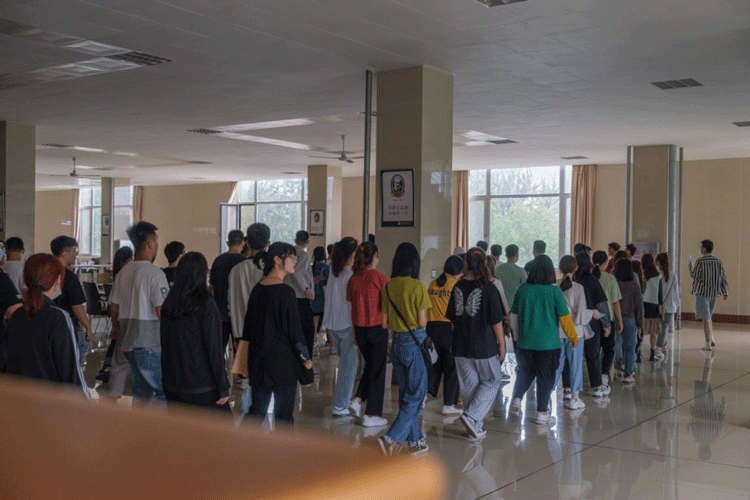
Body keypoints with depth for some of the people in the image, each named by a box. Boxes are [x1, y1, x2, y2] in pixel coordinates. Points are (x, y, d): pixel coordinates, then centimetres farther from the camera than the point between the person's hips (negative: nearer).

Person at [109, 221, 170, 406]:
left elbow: (114, 306, 16)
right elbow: (161, 311, -19)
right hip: (151, 343, -8)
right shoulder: (155, 273, -14)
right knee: (165, 391, -2)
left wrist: (115, 328, 30)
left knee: (141, 391, 17)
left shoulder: (123, 272, 9)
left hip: (128, 342, 8)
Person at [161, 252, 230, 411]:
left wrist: (167, 380, 18)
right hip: (201, 387, -6)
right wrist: (223, 387, -10)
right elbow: (214, 348, -14)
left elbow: (165, 346, 11)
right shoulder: (206, 305, -13)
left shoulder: (168, 304, 5)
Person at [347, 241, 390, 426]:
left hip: (359, 328, 5)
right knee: (378, 370, 6)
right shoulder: (380, 278, -13)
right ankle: (371, 415, 10)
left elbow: (351, 304, 7)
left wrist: (355, 332, 14)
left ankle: (357, 400, 8)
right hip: (377, 328, -5)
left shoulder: (353, 279, 1)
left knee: (369, 366, 23)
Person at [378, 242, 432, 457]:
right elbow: (422, 322, -13)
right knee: (416, 394, 2)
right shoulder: (417, 286, -14)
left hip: (396, 343, 6)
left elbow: (384, 322, 5)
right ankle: (390, 438, -9)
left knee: (405, 393, 16)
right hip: (414, 342, -6)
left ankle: (415, 441, 24)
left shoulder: (388, 287, 2)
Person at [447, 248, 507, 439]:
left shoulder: (458, 287, 1)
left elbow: (452, 318, 9)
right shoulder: (489, 289, -12)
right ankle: (471, 416, -4)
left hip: (461, 346, 5)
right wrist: (502, 344, 0)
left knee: (468, 385, 14)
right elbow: (496, 321, -10)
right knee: (492, 381, 12)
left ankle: (475, 426, 21)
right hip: (484, 345, -4)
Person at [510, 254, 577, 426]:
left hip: (525, 341, 3)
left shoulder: (523, 289, -3)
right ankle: (542, 414, 13)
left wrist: (517, 336, 21)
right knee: (545, 378, 7)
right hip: (548, 343, -3)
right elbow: (564, 318, -7)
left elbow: (514, 315, 6)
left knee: (525, 371, 23)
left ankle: (517, 399, 11)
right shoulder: (554, 291, -11)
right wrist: (573, 337, 8)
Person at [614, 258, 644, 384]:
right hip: (629, 319, -1)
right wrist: (640, 325, 6)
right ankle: (628, 373, 7)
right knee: (629, 347, 7)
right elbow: (639, 306, -2)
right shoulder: (634, 286, -6)